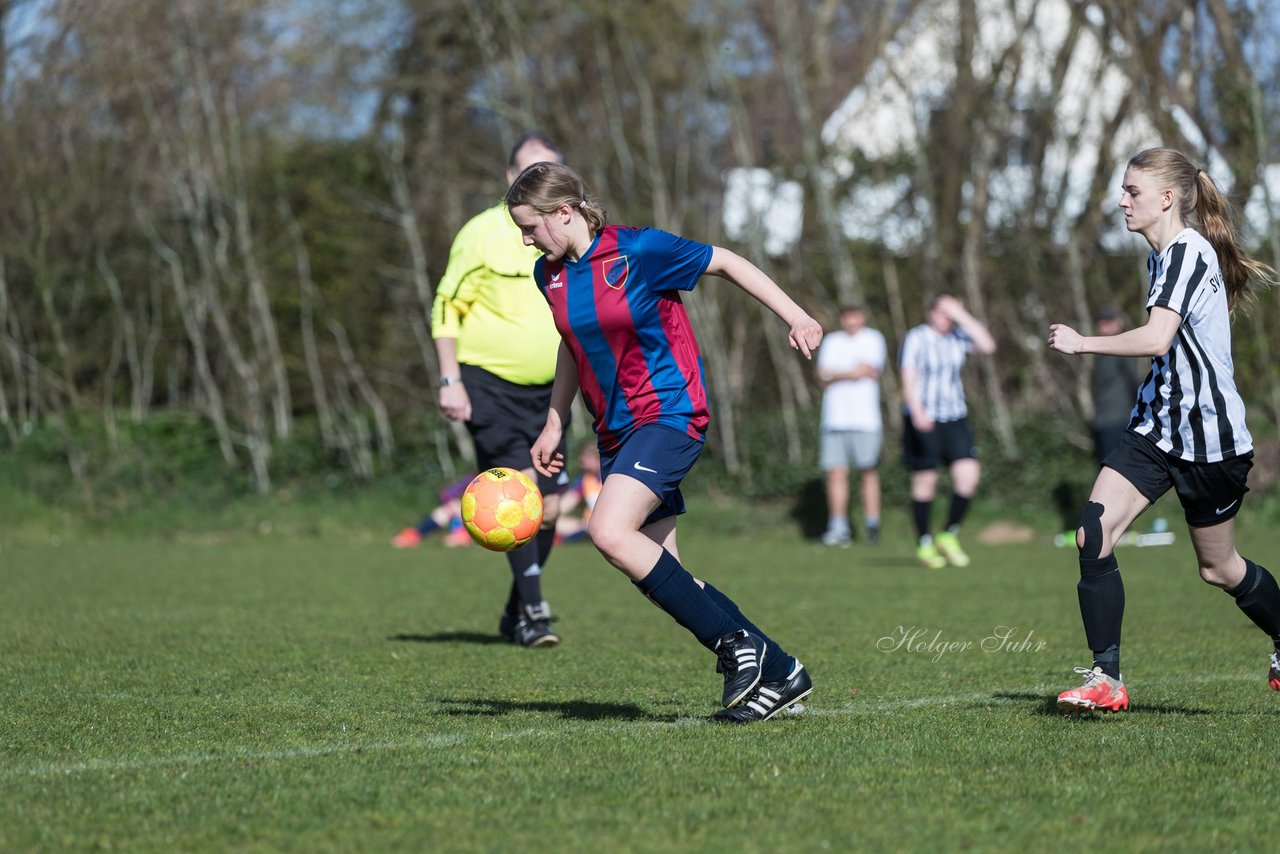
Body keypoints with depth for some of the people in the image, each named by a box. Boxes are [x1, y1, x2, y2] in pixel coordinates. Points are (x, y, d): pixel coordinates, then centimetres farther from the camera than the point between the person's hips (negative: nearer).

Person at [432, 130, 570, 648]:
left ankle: (515, 614, 20)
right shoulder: (482, 234, -8)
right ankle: (532, 610, -13)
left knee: (548, 507, 2)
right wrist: (450, 380, -12)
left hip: (546, 391, 5)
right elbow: (446, 309, -4)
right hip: (488, 386, -5)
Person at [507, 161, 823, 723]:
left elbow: (725, 262, -3)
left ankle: (736, 644, -17)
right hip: (616, 431, 8)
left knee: (609, 532, -27)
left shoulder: (637, 251, -14)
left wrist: (794, 317, -3)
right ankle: (779, 673, 10)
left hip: (669, 413, -8)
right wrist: (554, 425, 22)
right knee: (657, 579, 2)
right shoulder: (550, 274, 7)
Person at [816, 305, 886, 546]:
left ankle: (873, 526, 7)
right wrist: (856, 373, -5)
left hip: (865, 418, -3)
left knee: (868, 472, -2)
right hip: (834, 419, 3)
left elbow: (864, 370, -8)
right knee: (836, 473, -3)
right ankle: (838, 529, 0)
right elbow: (823, 379, 6)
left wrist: (834, 375, 0)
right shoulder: (831, 341, 15)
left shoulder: (872, 339, 5)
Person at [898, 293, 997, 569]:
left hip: (954, 416, 4)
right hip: (923, 420, -4)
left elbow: (988, 346, -8)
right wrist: (918, 412, -26)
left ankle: (949, 535, 7)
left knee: (969, 474, -9)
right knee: (925, 480, 1)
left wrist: (962, 315, -9)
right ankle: (924, 544, 14)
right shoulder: (916, 338, -5)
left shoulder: (958, 337, 8)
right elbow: (908, 378, -12)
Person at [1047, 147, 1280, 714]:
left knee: (1218, 568, 7)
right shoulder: (1161, 256, 12)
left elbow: (1157, 338, -31)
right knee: (1093, 536, -11)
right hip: (1157, 426, 8)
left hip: (1207, 435, -8)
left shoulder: (1190, 252, -18)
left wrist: (1079, 343, -21)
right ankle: (1106, 680, -9)